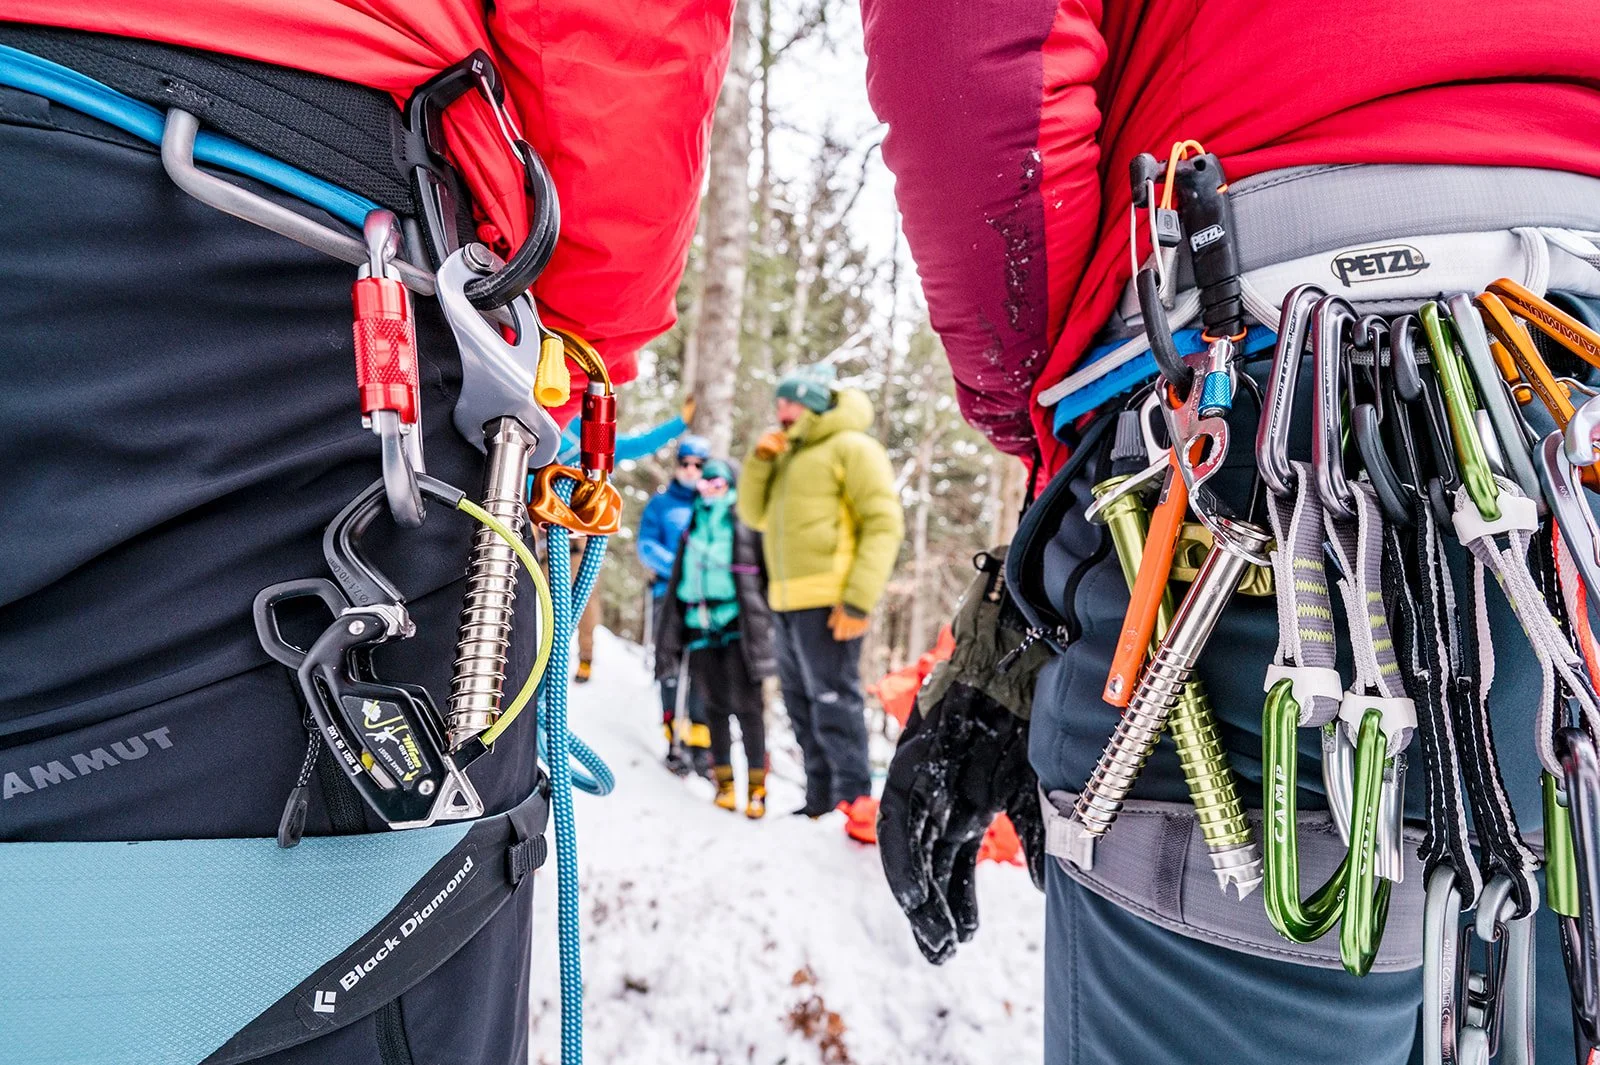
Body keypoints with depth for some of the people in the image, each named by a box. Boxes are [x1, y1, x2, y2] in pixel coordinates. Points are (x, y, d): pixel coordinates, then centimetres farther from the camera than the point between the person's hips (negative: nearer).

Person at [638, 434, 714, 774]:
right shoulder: (660, 504, 12)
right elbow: (646, 546, 2)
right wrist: (677, 566, -14)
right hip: (669, 593, 0)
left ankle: (700, 741, 1)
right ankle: (674, 739, 6)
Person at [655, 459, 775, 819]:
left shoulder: (747, 525, 4)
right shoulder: (692, 530, 18)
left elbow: (765, 574, -1)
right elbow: (677, 584, 21)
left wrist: (761, 621, -8)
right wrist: (670, 637, 18)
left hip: (737, 622, -5)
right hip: (700, 626, 5)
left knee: (747, 703, -6)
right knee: (716, 705, 9)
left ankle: (757, 784, 0)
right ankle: (723, 779, 17)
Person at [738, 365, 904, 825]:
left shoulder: (851, 447, -5)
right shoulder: (790, 456, 21)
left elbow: (884, 524, -13)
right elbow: (754, 515, 21)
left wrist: (859, 600, -21)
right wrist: (759, 459, 5)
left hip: (828, 602, -9)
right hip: (788, 602, 9)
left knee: (833, 700, -8)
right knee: (802, 704, 13)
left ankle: (854, 800, 0)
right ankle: (820, 803, 23)